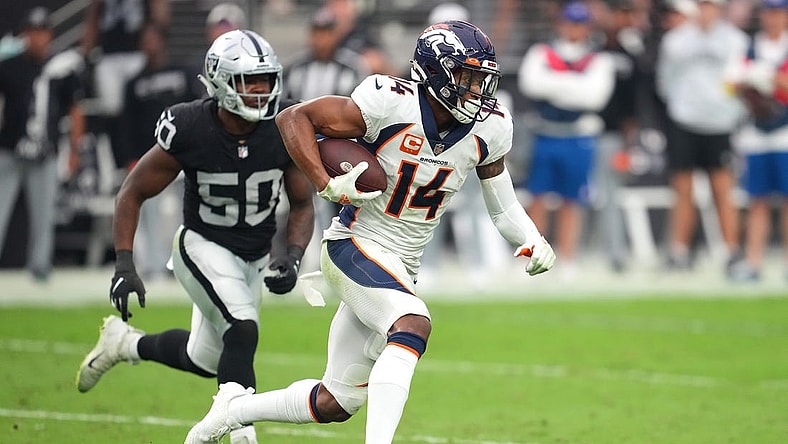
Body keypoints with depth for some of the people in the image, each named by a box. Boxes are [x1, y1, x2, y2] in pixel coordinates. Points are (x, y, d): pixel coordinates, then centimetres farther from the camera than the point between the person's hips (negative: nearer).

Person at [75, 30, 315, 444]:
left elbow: (302, 204, -2)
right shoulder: (189, 130, -24)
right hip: (203, 247, -5)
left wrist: (291, 257, -19)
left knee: (206, 361, 17)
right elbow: (133, 194, -12)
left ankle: (125, 342, 43)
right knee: (242, 331, -28)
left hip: (255, 256, 5)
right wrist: (124, 265, -20)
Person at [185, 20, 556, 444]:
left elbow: (500, 200, 14)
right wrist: (327, 184, -23)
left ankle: (234, 407, 33)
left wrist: (532, 241, -4)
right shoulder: (392, 105, -20)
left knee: (336, 402, 10)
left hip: (401, 267, 7)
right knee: (413, 325, -34)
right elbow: (294, 118, -13)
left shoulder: (488, 128, -3)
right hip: (355, 248, -7)